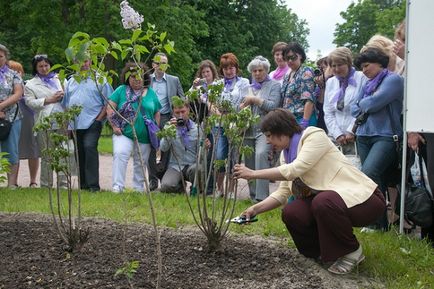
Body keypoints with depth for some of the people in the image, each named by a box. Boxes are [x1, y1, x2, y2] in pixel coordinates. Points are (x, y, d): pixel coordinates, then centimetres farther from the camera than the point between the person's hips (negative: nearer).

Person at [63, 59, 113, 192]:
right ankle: (83, 185, 17)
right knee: (79, 153, 8)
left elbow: (109, 102, 0)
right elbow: (65, 103, 21)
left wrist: (99, 118, -8)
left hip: (92, 122, -5)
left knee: (90, 147, -21)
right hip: (75, 124, 5)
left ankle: (93, 184, -18)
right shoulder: (70, 81, 19)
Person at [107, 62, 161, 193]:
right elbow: (110, 108, -2)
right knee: (120, 154, -21)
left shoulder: (151, 93, 9)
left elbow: (157, 113, 13)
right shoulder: (121, 90, 2)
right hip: (124, 133, -3)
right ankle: (117, 186, -18)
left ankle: (139, 187, 26)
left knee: (141, 163, 11)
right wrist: (114, 126, -10)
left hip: (144, 136, 3)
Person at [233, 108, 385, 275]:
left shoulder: (314, 136, -14)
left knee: (322, 202, -35)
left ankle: (352, 250, -9)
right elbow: (283, 192, 9)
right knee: (290, 213, -14)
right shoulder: (286, 154, 10)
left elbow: (295, 169, -27)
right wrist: (255, 209, -4)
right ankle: (327, 250, 11)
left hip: (363, 198, -7)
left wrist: (253, 174, -23)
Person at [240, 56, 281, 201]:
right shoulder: (249, 88, 21)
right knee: (249, 161, 4)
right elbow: (241, 108, 22)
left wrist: (254, 100, -10)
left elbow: (273, 106, -8)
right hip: (248, 130, 6)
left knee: (261, 154, -28)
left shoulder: (274, 85, 6)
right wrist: (244, 105, 0)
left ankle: (261, 196, -29)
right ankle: (253, 195, 15)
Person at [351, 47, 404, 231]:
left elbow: (374, 103, -14)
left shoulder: (393, 79, -3)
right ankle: (380, 223, 11)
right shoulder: (368, 84, 20)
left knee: (368, 174, -24)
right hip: (364, 136, 7)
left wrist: (363, 103, 6)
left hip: (385, 136, -7)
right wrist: (367, 104, -1)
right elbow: (354, 109, 17)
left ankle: (378, 221, -15)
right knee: (376, 180, 6)